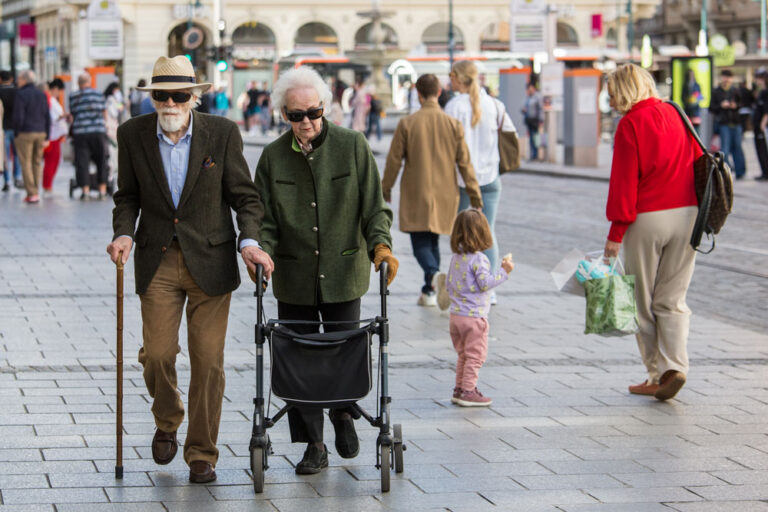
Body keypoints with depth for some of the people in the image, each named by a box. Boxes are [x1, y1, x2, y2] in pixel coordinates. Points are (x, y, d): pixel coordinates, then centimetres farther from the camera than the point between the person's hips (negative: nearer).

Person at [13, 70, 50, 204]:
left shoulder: (21, 94, -10)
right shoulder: (42, 95, 8)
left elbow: (18, 117, -14)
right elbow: (47, 117, 8)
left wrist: (16, 135, -4)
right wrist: (46, 137, 11)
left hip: (25, 133, -5)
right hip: (40, 132, 5)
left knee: (26, 163, -1)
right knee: (37, 163, 12)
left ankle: (32, 194, -5)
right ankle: (35, 192, 11)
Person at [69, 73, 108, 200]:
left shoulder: (73, 96, 4)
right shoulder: (98, 94, 6)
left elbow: (71, 115, 8)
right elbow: (104, 113, 14)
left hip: (80, 132, -1)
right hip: (98, 131, 1)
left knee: (82, 162, 3)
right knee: (101, 160, 10)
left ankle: (85, 191, -2)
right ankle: (102, 190, 10)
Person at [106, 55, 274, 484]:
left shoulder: (223, 133, -4)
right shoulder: (133, 134, 1)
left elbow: (245, 195, 1)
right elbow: (128, 196, 10)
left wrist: (250, 241, -14)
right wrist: (124, 233, -7)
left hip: (210, 262, -1)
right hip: (158, 261, 1)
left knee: (209, 360, -1)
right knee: (157, 354, -3)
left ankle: (202, 453, 12)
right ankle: (167, 423, 28)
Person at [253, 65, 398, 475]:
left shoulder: (352, 146, -2)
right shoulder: (273, 157, 2)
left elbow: (374, 207, -4)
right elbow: (265, 218, 3)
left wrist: (381, 244, -21)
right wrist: (263, 251, -17)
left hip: (344, 273, -1)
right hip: (294, 277, 1)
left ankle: (343, 414, 36)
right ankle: (313, 445, 11)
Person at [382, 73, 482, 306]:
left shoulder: (407, 123, -7)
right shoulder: (453, 124, -2)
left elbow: (394, 160, -3)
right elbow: (464, 163, 0)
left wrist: (385, 189, 11)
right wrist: (475, 196, 5)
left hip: (416, 194, -3)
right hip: (444, 193, 3)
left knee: (420, 242, -1)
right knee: (433, 240, 17)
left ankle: (434, 275, -29)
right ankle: (429, 291, 18)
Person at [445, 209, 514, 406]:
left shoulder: (456, 257, 7)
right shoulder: (478, 259, -17)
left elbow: (449, 284, 16)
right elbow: (485, 283, -21)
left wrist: (449, 295, 35)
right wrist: (504, 271, -17)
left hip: (455, 315, 8)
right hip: (474, 316, -8)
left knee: (463, 354, 17)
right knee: (475, 355, -1)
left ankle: (459, 389, 20)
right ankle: (468, 392, -1)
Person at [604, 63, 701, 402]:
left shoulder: (630, 124, -8)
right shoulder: (676, 115, 9)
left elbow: (624, 181, -11)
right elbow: (697, 163, 12)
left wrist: (616, 232, -8)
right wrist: (697, 214, 17)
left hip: (648, 219, -5)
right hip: (686, 214, 5)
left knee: (642, 301, 7)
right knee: (672, 298, 9)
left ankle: (656, 374, 7)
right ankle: (675, 365, -8)